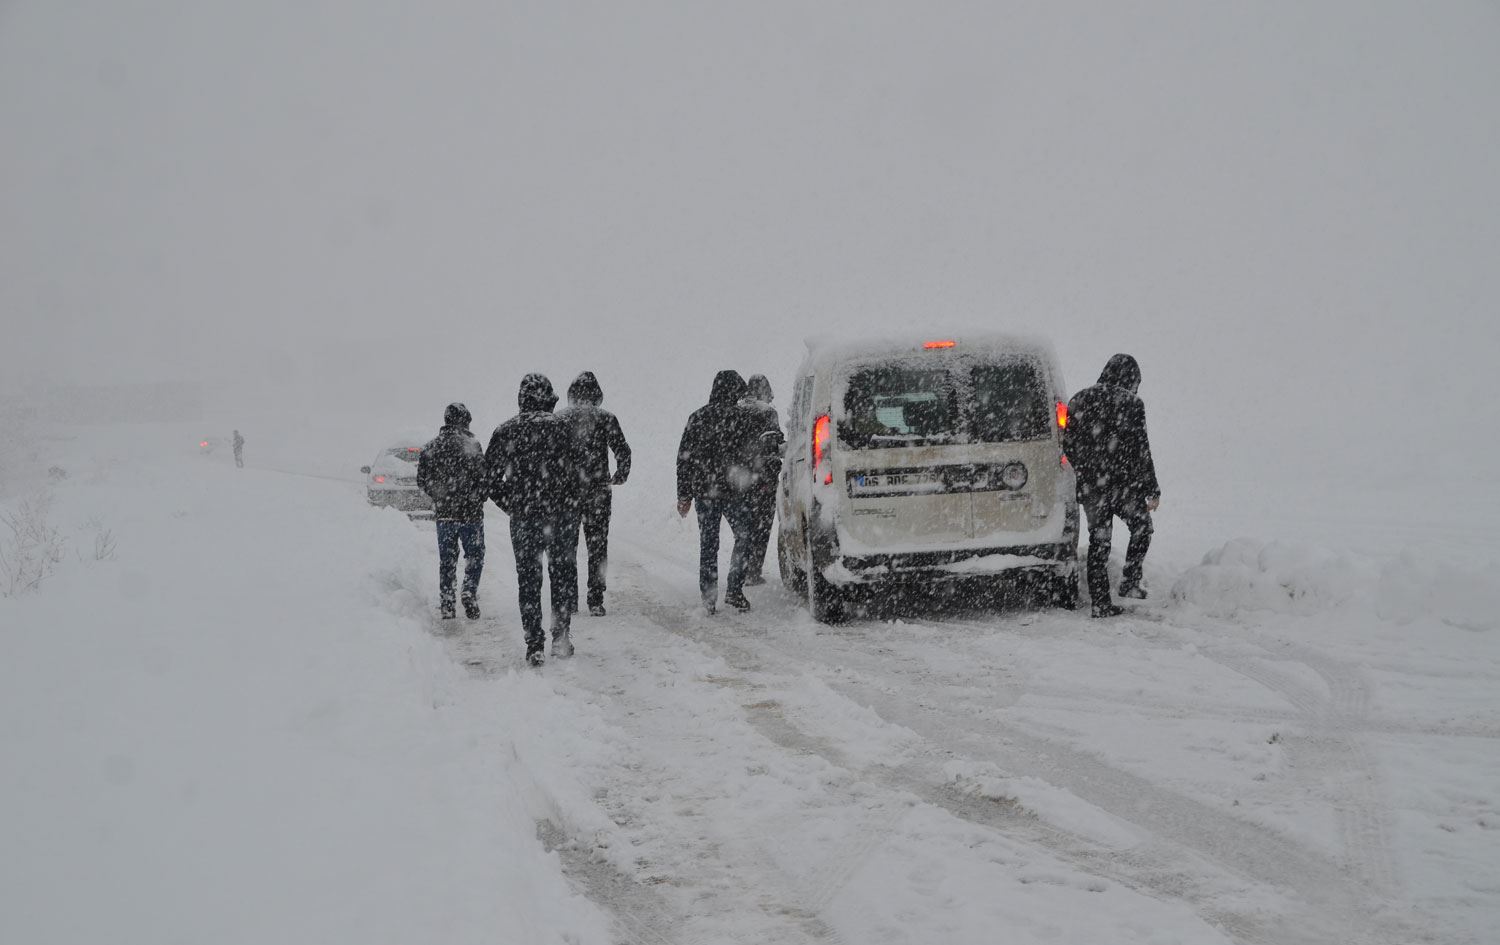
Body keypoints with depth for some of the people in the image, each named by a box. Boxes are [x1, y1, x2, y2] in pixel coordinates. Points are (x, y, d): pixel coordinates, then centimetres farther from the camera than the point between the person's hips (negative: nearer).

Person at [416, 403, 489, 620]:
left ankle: (446, 603, 12)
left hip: (443, 513, 4)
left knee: (446, 559, 12)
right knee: (475, 555, 10)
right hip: (470, 512, -4)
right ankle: (469, 595, -4)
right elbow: (484, 477, -14)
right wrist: (480, 499, 3)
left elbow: (422, 480, 7)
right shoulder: (471, 445, -12)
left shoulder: (430, 447, 4)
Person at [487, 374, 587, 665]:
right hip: (561, 514, -1)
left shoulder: (505, 431, 3)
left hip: (523, 518, 1)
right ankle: (561, 636, 9)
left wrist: (512, 507, 12)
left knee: (528, 579, 8)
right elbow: (579, 470, -6)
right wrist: (571, 504, 7)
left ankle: (534, 647, 5)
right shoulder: (562, 426, -3)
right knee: (563, 575, 14)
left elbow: (491, 476, 2)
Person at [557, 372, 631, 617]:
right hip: (598, 492, -1)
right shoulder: (605, 418, -3)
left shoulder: (558, 419, 0)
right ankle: (596, 603, 2)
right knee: (597, 547, 5)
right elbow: (623, 451, -6)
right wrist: (620, 477, 9)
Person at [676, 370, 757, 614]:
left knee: (707, 544, 9)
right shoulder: (739, 416, -7)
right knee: (744, 537, 9)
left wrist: (684, 494, 12)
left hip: (703, 491, 4)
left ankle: (709, 599, 9)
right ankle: (734, 591, -1)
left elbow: (684, 457, 8)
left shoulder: (697, 417, 7)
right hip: (731, 491, -4)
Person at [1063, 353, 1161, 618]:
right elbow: (1140, 449, -11)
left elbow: (1068, 445, 9)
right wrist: (1152, 489, -5)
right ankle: (1130, 583, 10)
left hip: (1089, 485, 4)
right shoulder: (1130, 403, -9)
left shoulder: (1079, 400, 6)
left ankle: (1100, 602, 8)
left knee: (1098, 541, 10)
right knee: (1141, 527, 19)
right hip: (1124, 483, -4)